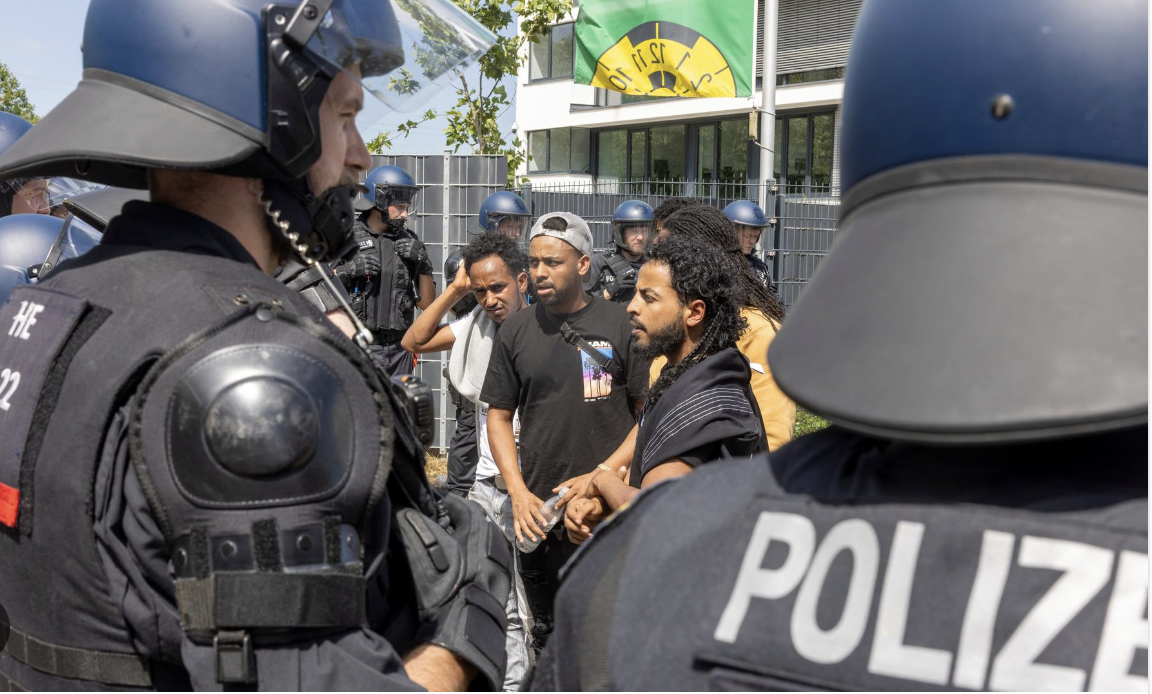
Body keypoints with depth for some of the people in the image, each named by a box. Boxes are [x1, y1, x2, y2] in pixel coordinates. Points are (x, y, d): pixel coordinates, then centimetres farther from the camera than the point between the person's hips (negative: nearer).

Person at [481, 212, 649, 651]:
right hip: (539, 508, 3)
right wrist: (519, 492, -1)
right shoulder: (516, 331, 7)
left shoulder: (621, 325, -1)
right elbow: (499, 416, 10)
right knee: (549, 629, 12)